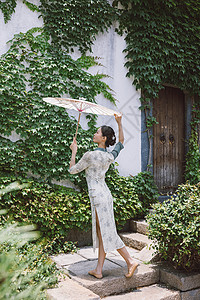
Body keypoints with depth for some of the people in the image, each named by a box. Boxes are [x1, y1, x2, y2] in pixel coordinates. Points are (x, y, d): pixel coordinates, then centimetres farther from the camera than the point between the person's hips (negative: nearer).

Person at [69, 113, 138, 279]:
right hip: (105, 195, 8)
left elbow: (72, 170, -2)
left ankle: (130, 261, 6)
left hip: (98, 196, -8)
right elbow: (121, 141, 25)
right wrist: (119, 123, 20)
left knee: (107, 233, 0)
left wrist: (74, 151, 11)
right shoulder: (110, 157, 6)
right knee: (100, 233, 11)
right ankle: (99, 270, 18)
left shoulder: (90, 155, -15)